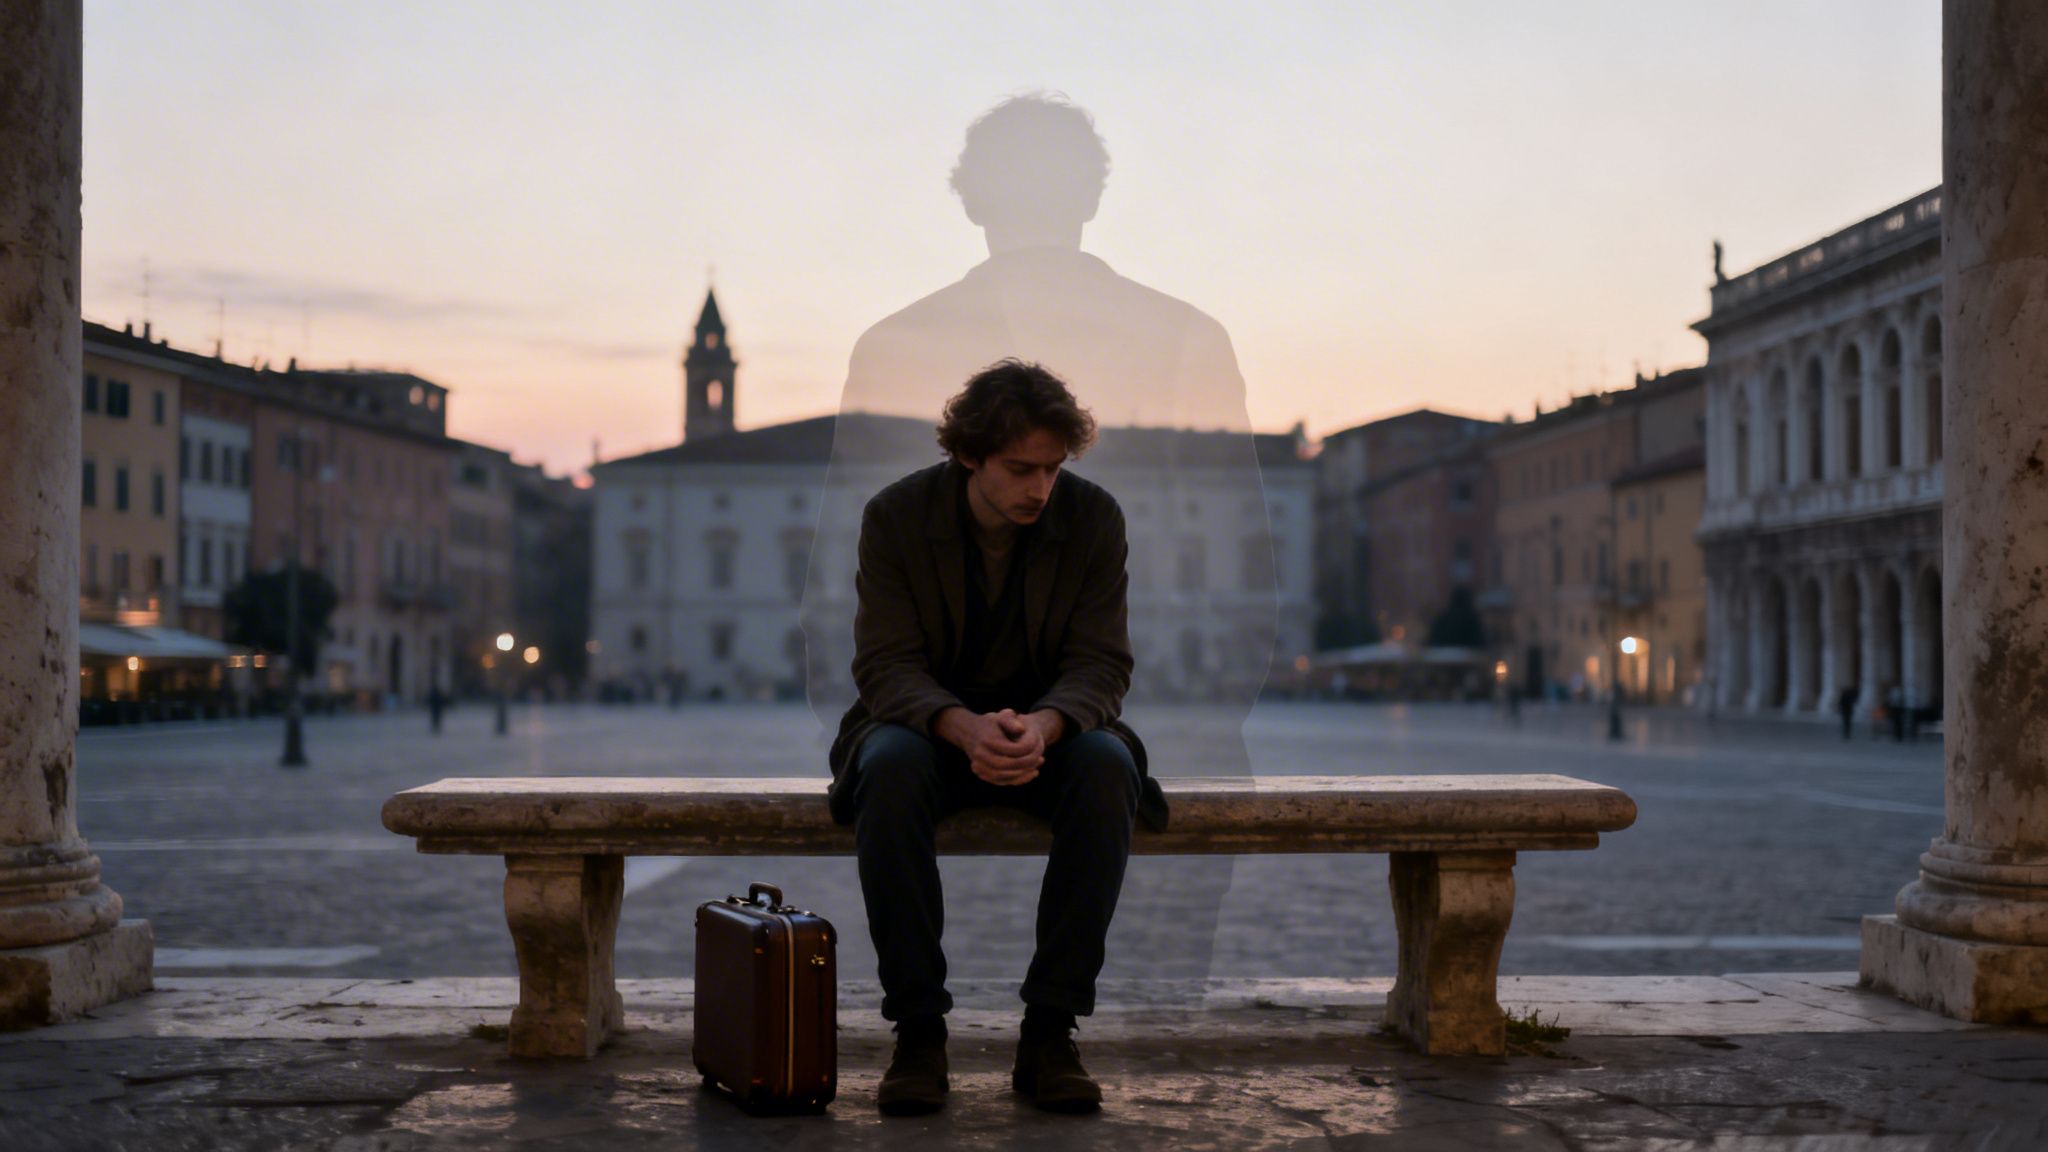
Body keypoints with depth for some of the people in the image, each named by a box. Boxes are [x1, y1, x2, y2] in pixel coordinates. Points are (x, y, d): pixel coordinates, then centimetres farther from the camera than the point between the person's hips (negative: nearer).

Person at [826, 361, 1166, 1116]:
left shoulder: (1093, 518, -9)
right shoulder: (895, 516, -12)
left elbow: (1101, 664, -11)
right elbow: (886, 665, -15)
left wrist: (1045, 724, -35)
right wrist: (964, 727, -37)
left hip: (1050, 728, 1)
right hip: (928, 723, -1)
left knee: (1108, 766, -33)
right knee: (889, 768, -35)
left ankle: (1050, 1028, -26)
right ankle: (917, 1028, -27)